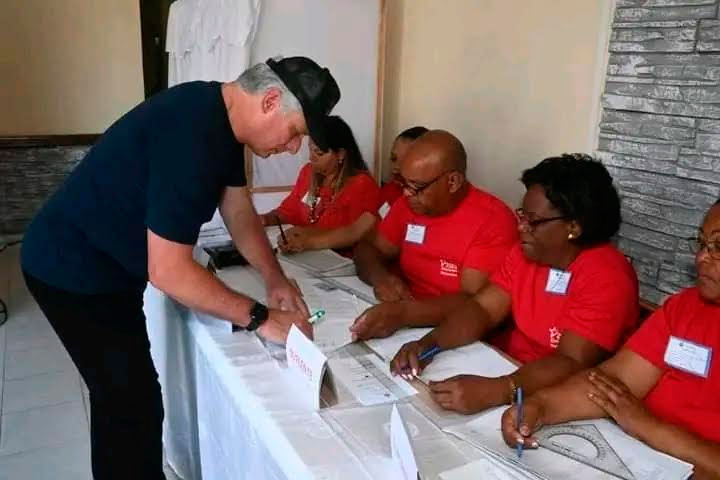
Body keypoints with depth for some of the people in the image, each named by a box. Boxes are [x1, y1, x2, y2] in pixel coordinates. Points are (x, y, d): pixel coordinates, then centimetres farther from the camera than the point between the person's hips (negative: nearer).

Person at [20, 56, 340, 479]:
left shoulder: (223, 117, -2)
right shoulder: (191, 135, -33)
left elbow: (239, 211, 6)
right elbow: (168, 271, -33)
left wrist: (276, 281, -5)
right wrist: (261, 318, -26)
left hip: (108, 264, 10)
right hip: (74, 271, -10)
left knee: (120, 394, 23)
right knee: (135, 403, -3)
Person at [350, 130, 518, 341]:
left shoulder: (493, 221, -17)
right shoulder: (409, 204, 1)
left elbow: (476, 303, -22)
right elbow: (367, 249, 9)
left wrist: (404, 313, -35)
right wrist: (380, 276, -13)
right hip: (405, 330, 6)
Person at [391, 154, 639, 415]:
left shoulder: (607, 278, -22)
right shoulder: (526, 252, -1)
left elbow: (572, 364, -29)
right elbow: (482, 309, -4)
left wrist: (492, 391, -42)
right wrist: (427, 343, -21)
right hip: (505, 365, 6)